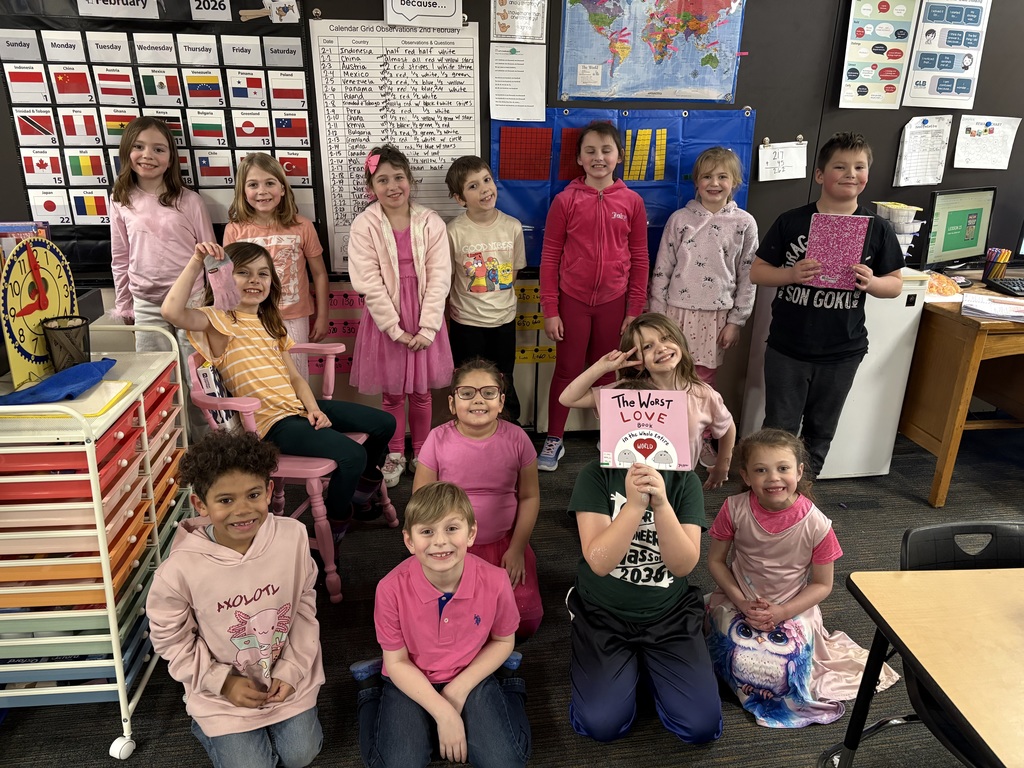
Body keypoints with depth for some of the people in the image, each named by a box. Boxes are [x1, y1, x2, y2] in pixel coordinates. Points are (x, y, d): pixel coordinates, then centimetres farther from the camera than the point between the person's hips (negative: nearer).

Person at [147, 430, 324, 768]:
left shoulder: (292, 536, -22)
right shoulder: (181, 568, -28)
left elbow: (305, 604, -7)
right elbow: (171, 640, -11)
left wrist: (292, 669, -9)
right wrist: (222, 681, -13)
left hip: (287, 676, 2)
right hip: (223, 689, -2)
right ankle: (206, 726, 35)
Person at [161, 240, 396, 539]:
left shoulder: (269, 322, 18)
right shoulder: (219, 319, -6)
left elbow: (294, 376, 14)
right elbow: (172, 311, -28)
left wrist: (314, 408, -2)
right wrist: (196, 262, -28)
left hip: (300, 406, 8)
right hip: (273, 421, -8)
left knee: (385, 423, 7)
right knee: (352, 455, -24)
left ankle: (363, 487, 31)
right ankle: (336, 520, 6)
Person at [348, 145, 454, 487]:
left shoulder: (431, 223, -3)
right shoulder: (364, 226, -6)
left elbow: (439, 278, -6)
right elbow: (369, 283, -11)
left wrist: (427, 327, -13)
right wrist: (396, 329, -14)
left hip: (424, 318, 1)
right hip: (385, 318, -1)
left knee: (421, 392, 12)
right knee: (392, 393, 10)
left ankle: (421, 453, 31)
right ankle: (395, 455, 29)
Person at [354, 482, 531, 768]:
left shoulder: (494, 581, -25)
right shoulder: (392, 588, -27)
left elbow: (503, 641, -4)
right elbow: (396, 661, -13)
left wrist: (460, 689, -13)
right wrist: (443, 712, -20)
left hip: (471, 678, 1)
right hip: (411, 682, 0)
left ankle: (505, 684, 15)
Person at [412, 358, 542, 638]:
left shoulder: (516, 438, -9)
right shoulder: (438, 440, -11)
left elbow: (529, 497, 0)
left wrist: (517, 549, -4)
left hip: (504, 543, 1)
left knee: (525, 623, -7)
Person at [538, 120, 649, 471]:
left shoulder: (632, 202, 0)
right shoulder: (565, 200, -5)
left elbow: (640, 259, 3)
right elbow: (549, 257, -3)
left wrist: (635, 310, 1)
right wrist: (549, 310, -6)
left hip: (614, 303, 1)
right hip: (572, 301, -1)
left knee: (607, 373, 14)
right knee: (566, 371, 9)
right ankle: (554, 440, 23)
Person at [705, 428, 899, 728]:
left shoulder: (816, 525, -16)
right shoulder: (734, 510, -14)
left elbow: (822, 584, -4)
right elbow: (716, 560, -3)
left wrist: (782, 612, -16)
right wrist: (742, 603, -15)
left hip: (792, 609, -1)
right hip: (739, 602, 1)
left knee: (780, 672, -20)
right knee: (743, 665, -20)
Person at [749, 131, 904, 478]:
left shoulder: (877, 229, -2)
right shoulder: (791, 221, -6)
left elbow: (895, 284, 3)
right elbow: (756, 272, -4)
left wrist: (870, 282, -19)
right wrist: (792, 274, -22)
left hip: (842, 352, 2)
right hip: (787, 347, -2)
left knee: (820, 430, 17)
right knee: (779, 429, 8)